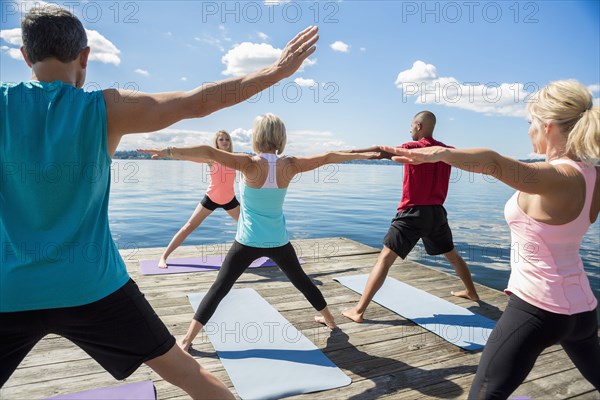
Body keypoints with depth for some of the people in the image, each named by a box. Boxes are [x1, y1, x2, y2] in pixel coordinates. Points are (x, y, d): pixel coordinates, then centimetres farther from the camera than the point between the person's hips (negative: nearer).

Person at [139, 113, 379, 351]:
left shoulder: (250, 165, -16)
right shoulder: (289, 166, -7)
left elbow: (208, 153, -26)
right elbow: (327, 158, 2)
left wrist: (168, 152, -22)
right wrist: (360, 155, 13)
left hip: (248, 242, -3)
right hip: (279, 241, 3)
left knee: (219, 288, 6)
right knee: (301, 280, 24)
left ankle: (187, 339, 9)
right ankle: (328, 319, 41)